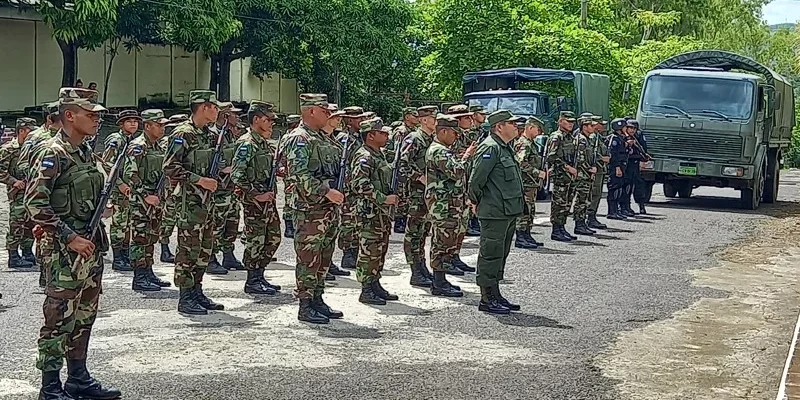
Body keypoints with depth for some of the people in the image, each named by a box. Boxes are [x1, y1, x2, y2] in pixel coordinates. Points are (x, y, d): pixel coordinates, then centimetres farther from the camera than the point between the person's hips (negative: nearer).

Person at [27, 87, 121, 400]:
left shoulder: (86, 152, 13)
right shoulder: (53, 153, -13)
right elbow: (35, 203, -20)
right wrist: (70, 237, -20)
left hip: (90, 245, 9)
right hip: (63, 249, -8)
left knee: (84, 315, 14)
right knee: (59, 318, -2)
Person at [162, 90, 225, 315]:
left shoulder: (205, 135, 15)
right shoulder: (183, 134, -12)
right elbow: (170, 168, -19)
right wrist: (200, 180, -20)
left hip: (207, 200, 9)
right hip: (190, 201, -9)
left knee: (204, 249, 13)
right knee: (189, 250, -5)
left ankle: (197, 292, 22)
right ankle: (185, 298, 0)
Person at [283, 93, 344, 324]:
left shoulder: (323, 138, 18)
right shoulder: (300, 139, -12)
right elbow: (299, 173, -22)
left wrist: (338, 192, 12)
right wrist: (326, 191, -24)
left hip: (330, 207, 9)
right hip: (310, 208, -9)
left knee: (324, 257, 14)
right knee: (309, 257, -5)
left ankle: (317, 300, 22)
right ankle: (305, 306, 0)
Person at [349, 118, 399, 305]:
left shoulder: (379, 154, 17)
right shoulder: (364, 157, -15)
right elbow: (360, 185, -26)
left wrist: (392, 196, 15)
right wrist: (384, 198, -23)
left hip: (382, 211, 10)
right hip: (368, 211, -10)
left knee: (380, 249, 14)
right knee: (369, 251, -7)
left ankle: (375, 284, 22)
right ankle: (366, 291, -2)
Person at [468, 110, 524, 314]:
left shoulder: (506, 148, 16)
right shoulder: (490, 148, -16)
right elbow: (476, 179, -19)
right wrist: (477, 202, -7)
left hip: (509, 213, 10)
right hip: (494, 213, -10)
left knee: (501, 255, 15)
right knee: (491, 255, -4)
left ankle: (495, 296, 24)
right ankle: (488, 299, 2)